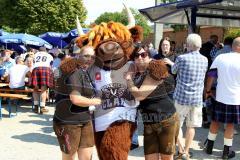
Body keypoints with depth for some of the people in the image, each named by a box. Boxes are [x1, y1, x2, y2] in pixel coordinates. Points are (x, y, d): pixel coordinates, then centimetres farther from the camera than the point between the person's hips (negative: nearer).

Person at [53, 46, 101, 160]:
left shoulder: (85, 72, 14)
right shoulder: (75, 72, -18)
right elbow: (76, 99, -26)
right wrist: (95, 101, -14)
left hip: (85, 121, 9)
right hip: (68, 122, -9)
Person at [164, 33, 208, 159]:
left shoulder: (182, 58, -13)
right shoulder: (204, 60, 2)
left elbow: (174, 71, 3)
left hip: (182, 97, -3)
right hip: (197, 98, 4)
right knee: (191, 126, 13)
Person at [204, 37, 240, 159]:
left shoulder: (220, 57, -4)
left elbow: (211, 75, 1)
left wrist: (208, 91, 13)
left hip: (220, 97, 3)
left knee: (215, 121, 15)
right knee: (230, 125, 9)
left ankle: (209, 147, 24)